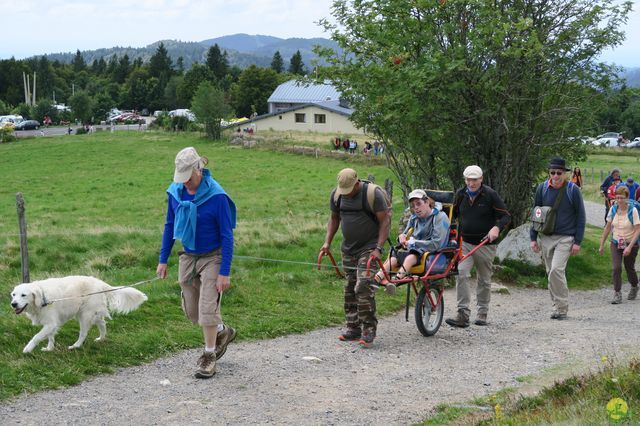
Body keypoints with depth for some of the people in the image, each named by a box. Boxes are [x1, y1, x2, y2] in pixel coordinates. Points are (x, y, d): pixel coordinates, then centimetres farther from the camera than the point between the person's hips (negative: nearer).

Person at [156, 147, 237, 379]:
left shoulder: (217, 196, -21)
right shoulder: (175, 192, -6)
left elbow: (227, 236, -17)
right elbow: (170, 226, 8)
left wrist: (225, 272, -19)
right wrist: (163, 260, 7)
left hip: (212, 257, -6)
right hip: (188, 257, 6)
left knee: (207, 308, -6)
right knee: (191, 310, 12)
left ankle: (209, 356, 12)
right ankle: (223, 332, 38)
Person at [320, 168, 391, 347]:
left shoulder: (373, 193, -15)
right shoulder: (336, 195, 2)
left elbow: (385, 221, -13)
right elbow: (334, 218, 16)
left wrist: (378, 248, -20)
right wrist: (327, 242, 6)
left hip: (369, 248, -6)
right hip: (348, 249, 6)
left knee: (364, 288, -16)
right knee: (349, 290, 7)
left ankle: (368, 330, -10)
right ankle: (353, 328, 16)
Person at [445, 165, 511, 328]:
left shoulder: (490, 195, -7)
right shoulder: (460, 194, 5)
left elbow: (506, 216, -6)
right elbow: (454, 214, 22)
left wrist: (497, 227, -25)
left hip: (485, 245, -2)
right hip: (465, 243, 2)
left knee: (484, 280, 10)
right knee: (462, 274, -16)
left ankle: (482, 313, 25)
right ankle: (463, 314, -19)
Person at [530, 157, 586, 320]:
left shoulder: (573, 190, -4)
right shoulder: (542, 188, 4)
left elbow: (581, 217, 0)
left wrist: (577, 242, -5)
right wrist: (533, 238, 8)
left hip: (565, 238, -4)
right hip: (546, 237, 4)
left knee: (556, 270, -18)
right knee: (550, 273, 9)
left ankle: (562, 308, -9)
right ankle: (557, 307, 21)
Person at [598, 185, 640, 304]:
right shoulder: (613, 209, -5)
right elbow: (608, 227, 5)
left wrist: (629, 247, -24)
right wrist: (602, 244, 7)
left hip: (630, 244, -2)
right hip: (616, 243, 2)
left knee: (629, 268, 12)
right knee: (616, 268, -13)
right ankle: (617, 294, -8)